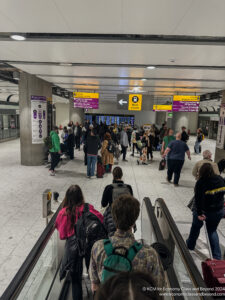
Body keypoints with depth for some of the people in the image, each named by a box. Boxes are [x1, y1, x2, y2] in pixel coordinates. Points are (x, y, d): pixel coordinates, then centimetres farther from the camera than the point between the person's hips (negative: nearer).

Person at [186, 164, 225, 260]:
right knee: (212, 231, 22)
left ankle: (190, 245, 42)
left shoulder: (201, 182, -22)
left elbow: (198, 199, -25)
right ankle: (217, 256, 19)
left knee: (196, 227, 22)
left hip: (204, 211, -4)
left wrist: (199, 213, -20)